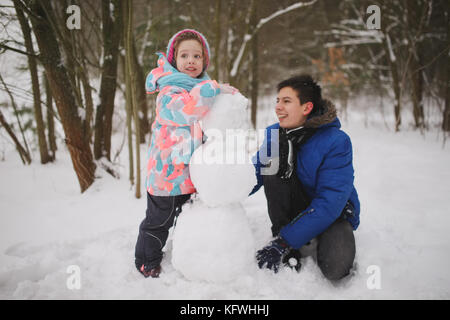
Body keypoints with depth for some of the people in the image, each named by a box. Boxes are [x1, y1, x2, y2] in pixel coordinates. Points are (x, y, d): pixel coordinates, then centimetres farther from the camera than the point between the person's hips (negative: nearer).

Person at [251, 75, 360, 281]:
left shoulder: (336, 141, -21)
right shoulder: (272, 135, -5)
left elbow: (330, 202, -27)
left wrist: (284, 242, -32)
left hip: (333, 212, -4)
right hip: (292, 210, 4)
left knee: (334, 268, -33)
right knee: (274, 160, -23)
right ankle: (290, 251, -15)